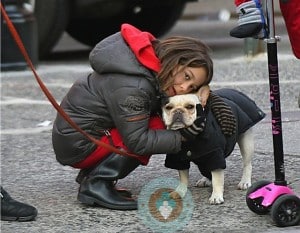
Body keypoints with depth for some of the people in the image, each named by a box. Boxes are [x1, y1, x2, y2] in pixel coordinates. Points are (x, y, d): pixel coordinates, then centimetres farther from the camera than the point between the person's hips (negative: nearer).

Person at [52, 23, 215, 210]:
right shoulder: (132, 88, -29)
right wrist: (181, 137, -23)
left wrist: (203, 88, -5)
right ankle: (97, 184, -14)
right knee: (156, 126, -17)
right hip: (76, 143, -10)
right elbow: (137, 141, -25)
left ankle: (91, 174, 11)